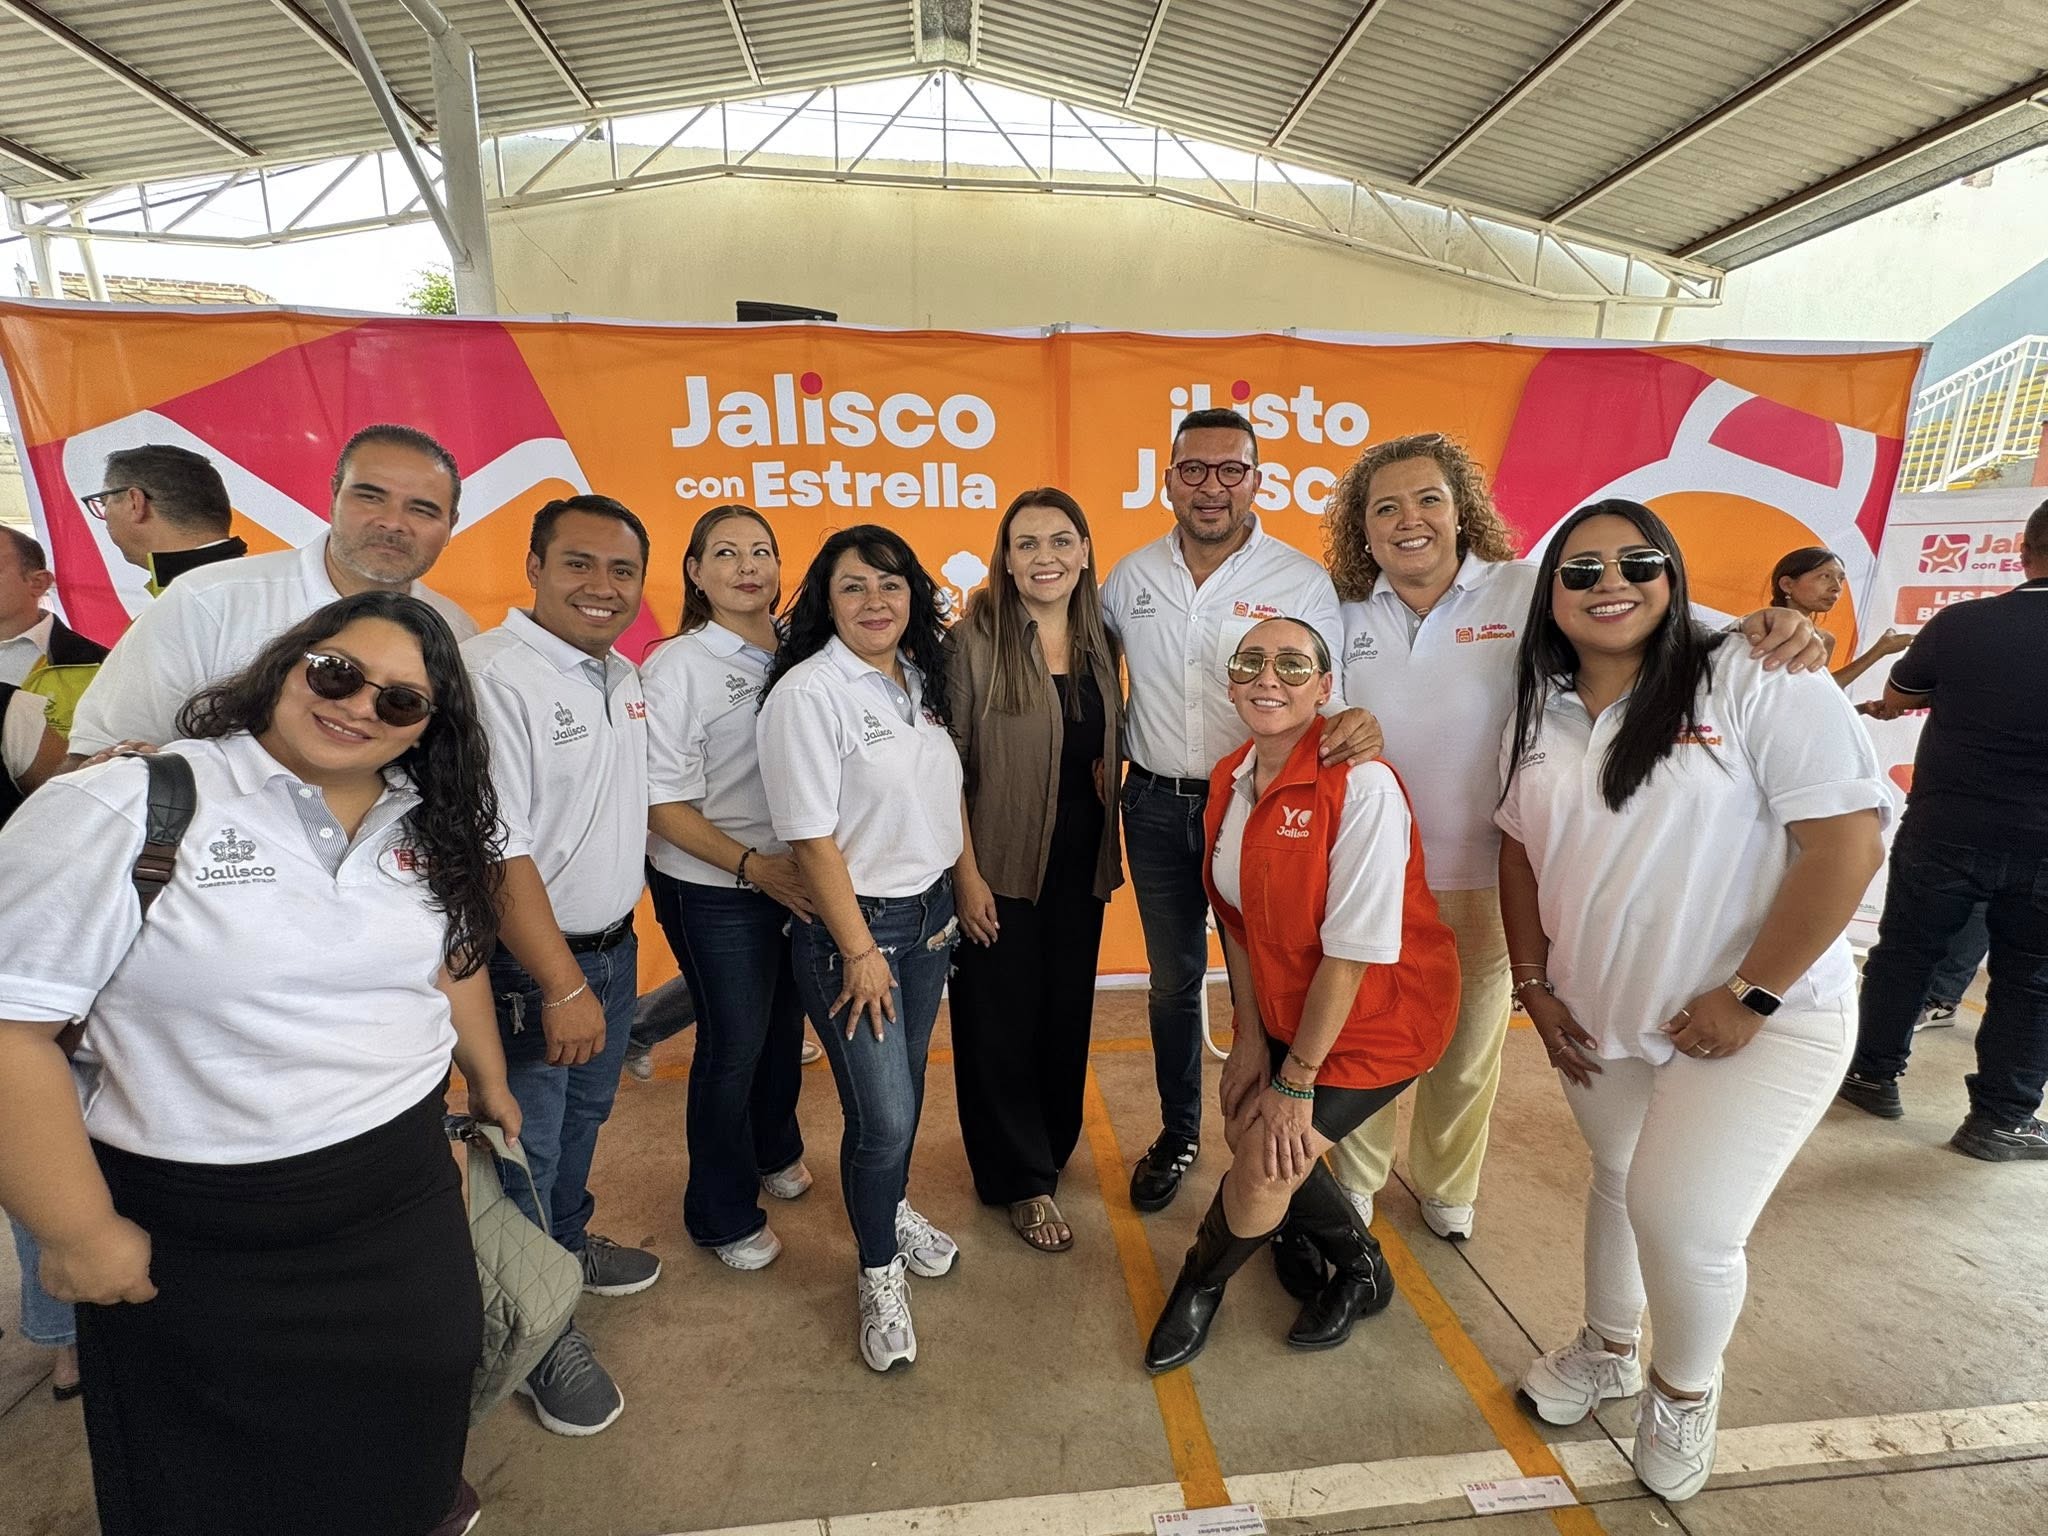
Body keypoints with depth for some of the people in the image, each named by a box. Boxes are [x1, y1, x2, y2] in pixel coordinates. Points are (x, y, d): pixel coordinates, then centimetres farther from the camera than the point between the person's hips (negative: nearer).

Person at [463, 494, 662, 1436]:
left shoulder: (623, 676, 5)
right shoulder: (493, 673, -22)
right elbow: (497, 851, -24)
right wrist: (562, 984, -21)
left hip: (614, 946, 8)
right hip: (529, 966, -8)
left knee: (584, 1117, 25)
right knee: (526, 1144, 9)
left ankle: (567, 1243, 49)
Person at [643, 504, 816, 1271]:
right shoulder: (676, 668, -14)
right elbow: (663, 805, -14)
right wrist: (753, 864, -23)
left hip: (798, 878, 5)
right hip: (713, 890, -5)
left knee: (785, 1024, 20)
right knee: (734, 1043, 7)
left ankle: (775, 1150, 49)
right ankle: (724, 1215, 32)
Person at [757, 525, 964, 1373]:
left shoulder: (921, 679, 4)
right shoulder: (808, 692, -17)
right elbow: (812, 837, -18)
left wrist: (958, 892, 10)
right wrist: (860, 950, -15)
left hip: (930, 912, 7)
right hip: (853, 924, -6)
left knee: (907, 1086, 19)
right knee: (881, 1114, 0)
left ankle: (892, 1209, 47)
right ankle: (879, 1273, 27)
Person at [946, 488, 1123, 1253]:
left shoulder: (1100, 641, 4)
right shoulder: (974, 640, -11)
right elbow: (948, 765, -12)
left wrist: (1110, 852, 6)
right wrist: (965, 872, -15)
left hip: (1079, 860, 5)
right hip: (1001, 863, -5)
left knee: (1067, 1009, 17)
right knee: (1002, 1017, 7)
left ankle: (1053, 1143, 41)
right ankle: (1023, 1179, 27)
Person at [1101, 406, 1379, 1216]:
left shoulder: (1303, 581, -7)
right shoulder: (1131, 575, 2)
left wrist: (1359, 724, -29)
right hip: (1156, 806, 3)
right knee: (1172, 979, 17)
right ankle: (1178, 1133, 37)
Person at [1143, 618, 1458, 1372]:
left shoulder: (1361, 785, -26)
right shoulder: (1232, 780, -4)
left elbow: (1353, 952, -24)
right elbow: (1238, 918, 3)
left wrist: (1296, 1081, -17)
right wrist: (1250, 1037, 1)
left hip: (1377, 1016, -6)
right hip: (1286, 1006, 6)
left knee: (1267, 1163, -8)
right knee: (1250, 1131, 5)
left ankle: (1200, 1285, 26)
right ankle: (1359, 1266, 36)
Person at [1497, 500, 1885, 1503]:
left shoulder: (1756, 684, -16)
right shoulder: (1538, 711, 2)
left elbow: (1847, 842, -19)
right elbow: (1520, 850, 9)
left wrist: (1751, 996, -18)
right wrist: (1534, 985, 5)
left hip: (1758, 1025, -5)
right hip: (1600, 1019, 5)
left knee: (1684, 1222, -7)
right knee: (1619, 1183, 20)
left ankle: (1685, 1392, 25)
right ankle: (1606, 1350, 44)